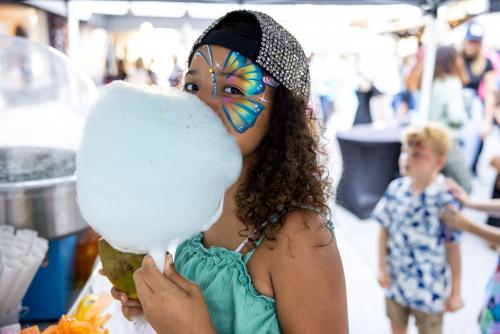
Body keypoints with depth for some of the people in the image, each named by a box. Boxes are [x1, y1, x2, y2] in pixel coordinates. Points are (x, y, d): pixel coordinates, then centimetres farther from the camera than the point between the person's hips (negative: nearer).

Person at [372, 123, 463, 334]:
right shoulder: (395, 189, -10)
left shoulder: (445, 201, -23)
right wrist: (381, 267, 0)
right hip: (395, 283, 4)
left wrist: (456, 292, -7)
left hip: (429, 290, -4)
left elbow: (453, 248, -15)